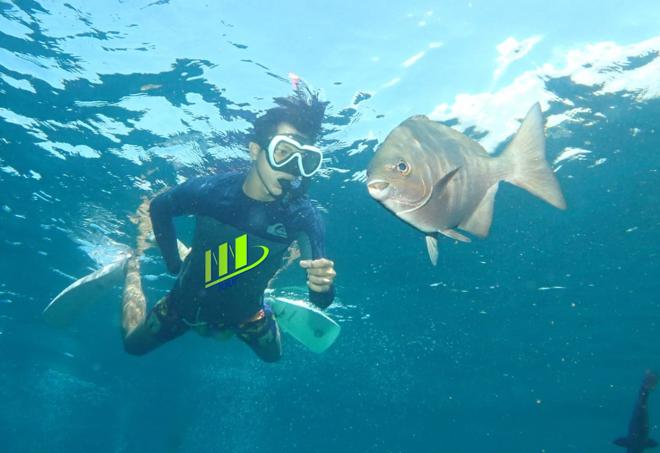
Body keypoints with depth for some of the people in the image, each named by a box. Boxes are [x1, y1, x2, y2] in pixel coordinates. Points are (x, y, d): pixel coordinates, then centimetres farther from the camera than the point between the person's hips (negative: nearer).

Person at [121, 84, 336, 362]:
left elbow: (320, 300, -30)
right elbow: (159, 207, -6)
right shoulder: (209, 191, -30)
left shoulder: (302, 216, -30)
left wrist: (323, 286, -52)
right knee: (133, 343, 20)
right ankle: (135, 262, 41)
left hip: (243, 311, 1)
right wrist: (173, 260, -7)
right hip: (187, 301, 0)